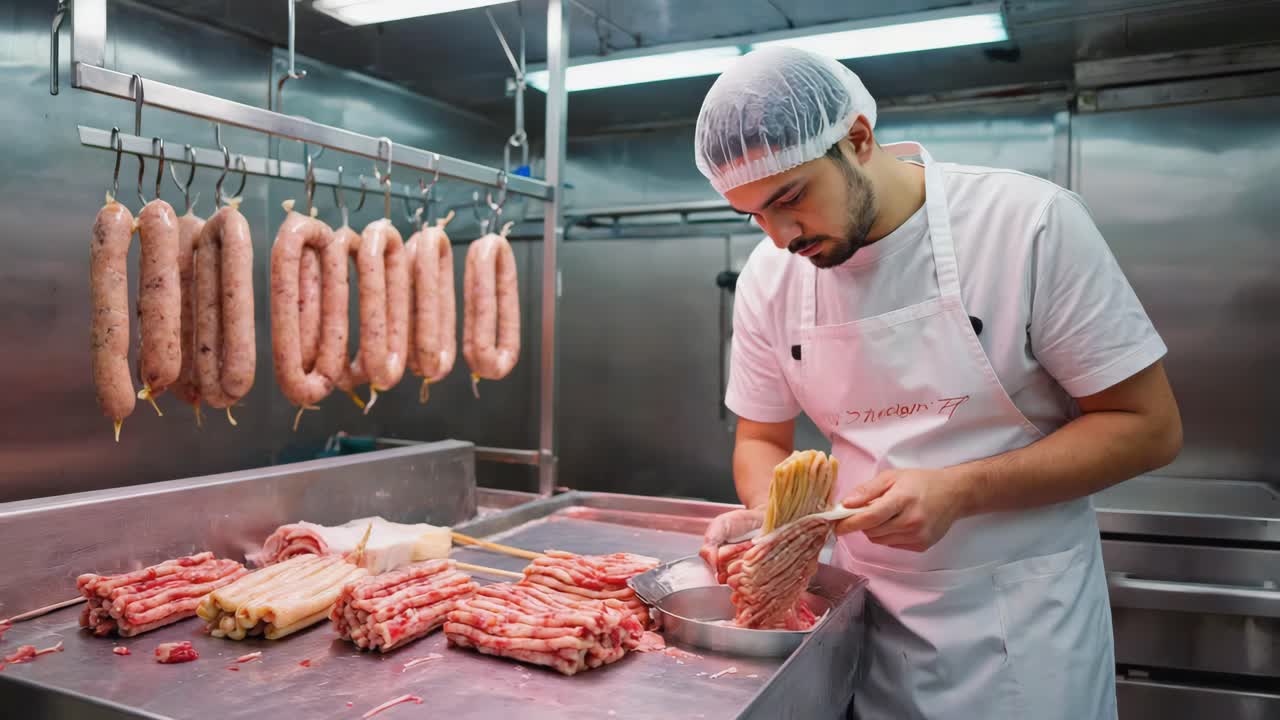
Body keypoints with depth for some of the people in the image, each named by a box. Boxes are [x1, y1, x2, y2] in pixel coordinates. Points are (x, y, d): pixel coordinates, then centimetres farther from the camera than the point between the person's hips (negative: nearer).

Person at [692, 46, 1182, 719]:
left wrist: (958, 491, -25)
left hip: (1022, 614, -3)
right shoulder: (768, 279, -7)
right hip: (867, 612, 4)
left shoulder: (1030, 222, -18)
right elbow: (762, 440, 5)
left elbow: (1147, 427, -13)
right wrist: (767, 516, -17)